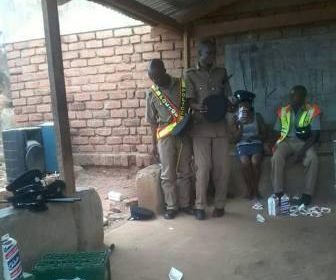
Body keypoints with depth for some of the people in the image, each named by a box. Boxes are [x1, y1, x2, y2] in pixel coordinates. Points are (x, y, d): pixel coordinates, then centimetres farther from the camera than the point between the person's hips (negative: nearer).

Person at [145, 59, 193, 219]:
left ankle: (185, 203, 19)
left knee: (185, 172, 8)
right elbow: (153, 122, 8)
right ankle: (171, 206, 12)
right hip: (165, 136, 0)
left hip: (184, 134, 1)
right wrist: (154, 144, 7)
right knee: (168, 174, 1)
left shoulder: (182, 85, 1)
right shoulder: (151, 94, 2)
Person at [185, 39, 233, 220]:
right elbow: (189, 100, -5)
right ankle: (200, 206, 8)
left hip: (220, 126, 3)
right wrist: (198, 107, -27)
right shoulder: (190, 74, 3)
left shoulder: (222, 73, 12)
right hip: (200, 126, -3)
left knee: (222, 167, 2)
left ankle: (220, 204, 14)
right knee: (203, 167, -4)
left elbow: (227, 98, 12)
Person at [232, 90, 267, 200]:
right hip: (242, 145, 0)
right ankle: (250, 189, -14)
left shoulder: (257, 116, 8)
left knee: (255, 161, -32)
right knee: (245, 162, -33)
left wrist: (256, 137, -10)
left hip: (256, 144, 0)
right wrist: (241, 125, -12)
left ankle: (255, 189, -14)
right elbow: (236, 138, 0)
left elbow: (264, 135, 10)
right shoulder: (236, 118, 6)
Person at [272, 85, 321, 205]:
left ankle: (307, 193, -21)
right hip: (286, 141, 2)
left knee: (313, 159, -33)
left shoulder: (312, 111, -1)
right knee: (276, 158, -30)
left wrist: (303, 150, -21)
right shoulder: (283, 111, 8)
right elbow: (276, 132, 12)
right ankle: (278, 193, -25)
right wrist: (275, 144, -10)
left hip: (304, 142, -1)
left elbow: (315, 135, -7)